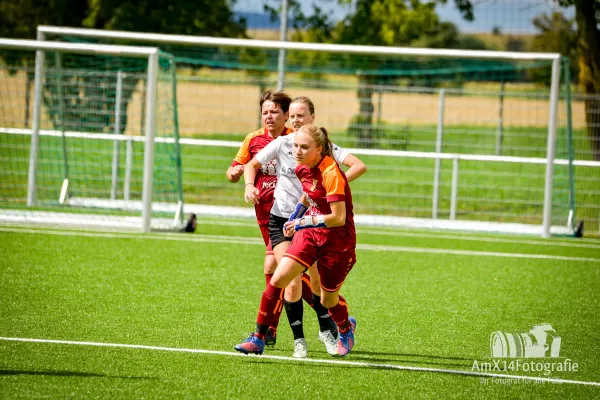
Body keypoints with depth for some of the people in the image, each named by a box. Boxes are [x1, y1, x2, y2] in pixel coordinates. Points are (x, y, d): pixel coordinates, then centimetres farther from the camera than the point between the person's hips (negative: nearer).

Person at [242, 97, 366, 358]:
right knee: (293, 282, -11)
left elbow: (359, 166, -15)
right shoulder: (281, 144, -3)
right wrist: (249, 185, -10)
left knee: (319, 279, 7)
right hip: (281, 219, -1)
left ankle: (326, 330, 31)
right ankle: (298, 340, 3)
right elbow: (252, 165, 10)